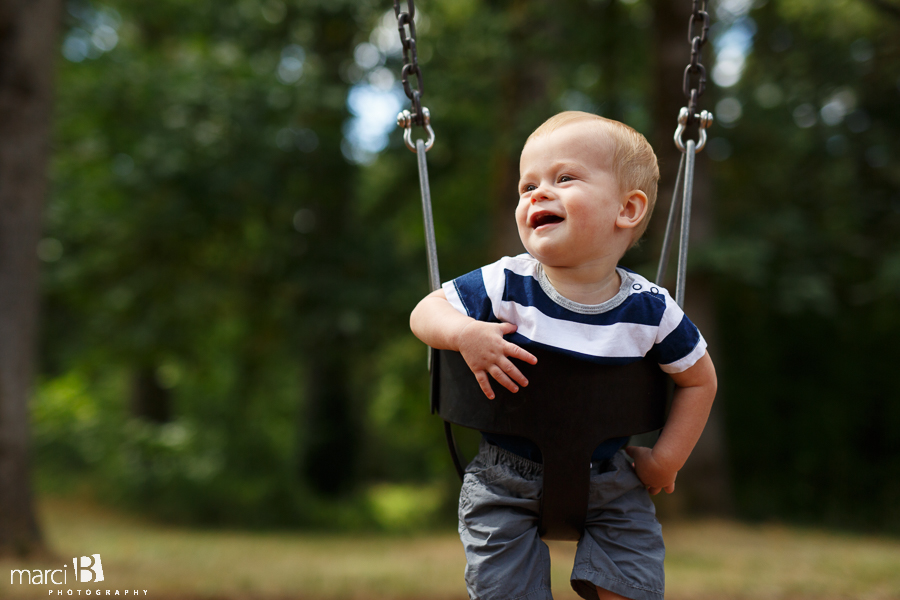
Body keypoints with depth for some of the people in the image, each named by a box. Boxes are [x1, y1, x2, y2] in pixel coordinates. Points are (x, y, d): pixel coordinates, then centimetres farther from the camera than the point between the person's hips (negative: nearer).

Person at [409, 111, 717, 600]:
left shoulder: (649, 310, -13)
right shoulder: (505, 285, -15)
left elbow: (699, 379, 1)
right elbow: (426, 311, -5)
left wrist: (666, 459, -3)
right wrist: (465, 333, -27)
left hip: (610, 479, 1)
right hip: (506, 480, 0)